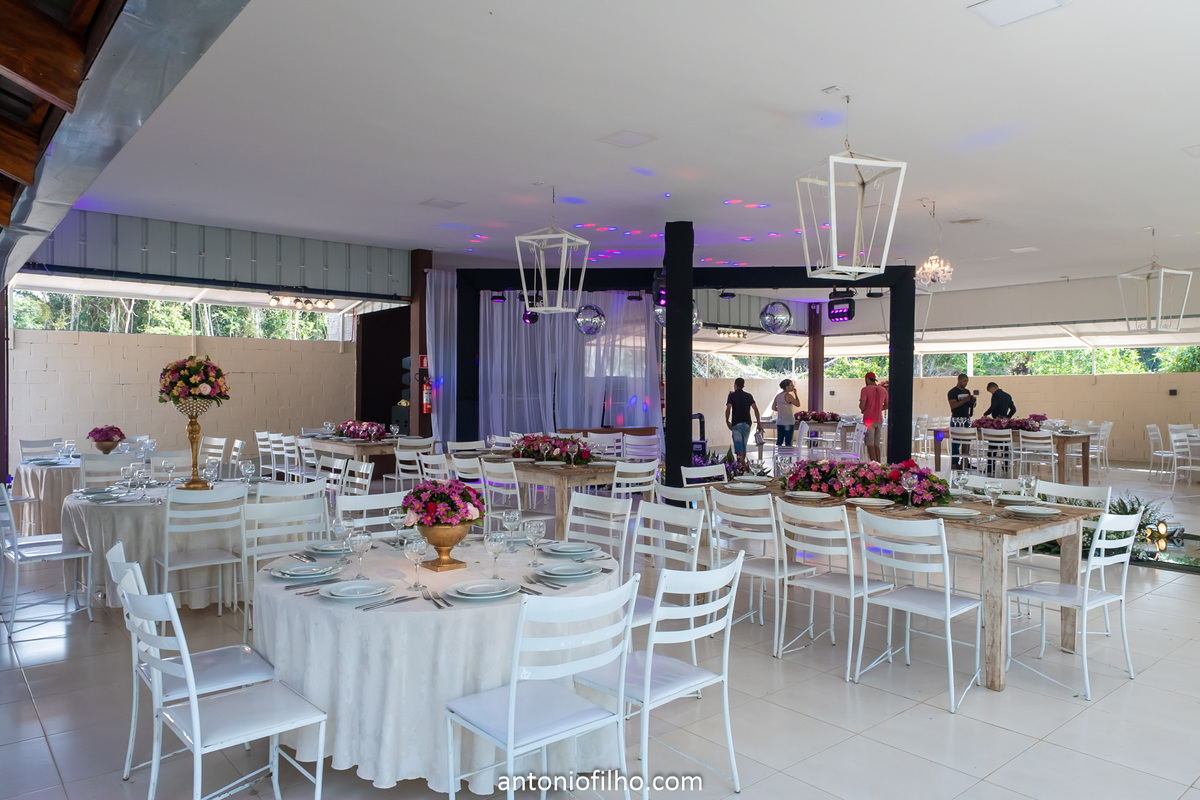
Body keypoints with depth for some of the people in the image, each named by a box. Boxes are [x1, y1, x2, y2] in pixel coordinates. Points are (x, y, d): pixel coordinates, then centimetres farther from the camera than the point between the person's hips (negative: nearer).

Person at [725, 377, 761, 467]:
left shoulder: (732, 395, -1)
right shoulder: (749, 396, 10)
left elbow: (728, 409, -11)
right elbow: (755, 409, 2)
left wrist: (727, 421, -2)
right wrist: (758, 422, 5)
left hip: (736, 423, -4)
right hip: (747, 423, 4)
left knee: (738, 442, -10)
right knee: (744, 443, 14)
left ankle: (741, 458, -32)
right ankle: (743, 462, 17)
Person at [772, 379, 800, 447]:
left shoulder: (778, 396, 8)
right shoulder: (788, 396, -13)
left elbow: (773, 407, 12)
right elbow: (798, 404, -6)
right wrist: (795, 393, -2)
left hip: (779, 421, 7)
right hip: (788, 422, -7)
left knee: (779, 441, 9)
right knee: (788, 442, -1)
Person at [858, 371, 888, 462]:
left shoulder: (865, 389, -8)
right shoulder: (883, 390, 10)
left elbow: (862, 405, -15)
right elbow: (886, 406, 14)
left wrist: (863, 410, 5)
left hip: (869, 419, -5)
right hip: (879, 420, 5)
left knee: (870, 443, -5)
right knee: (877, 443, 12)